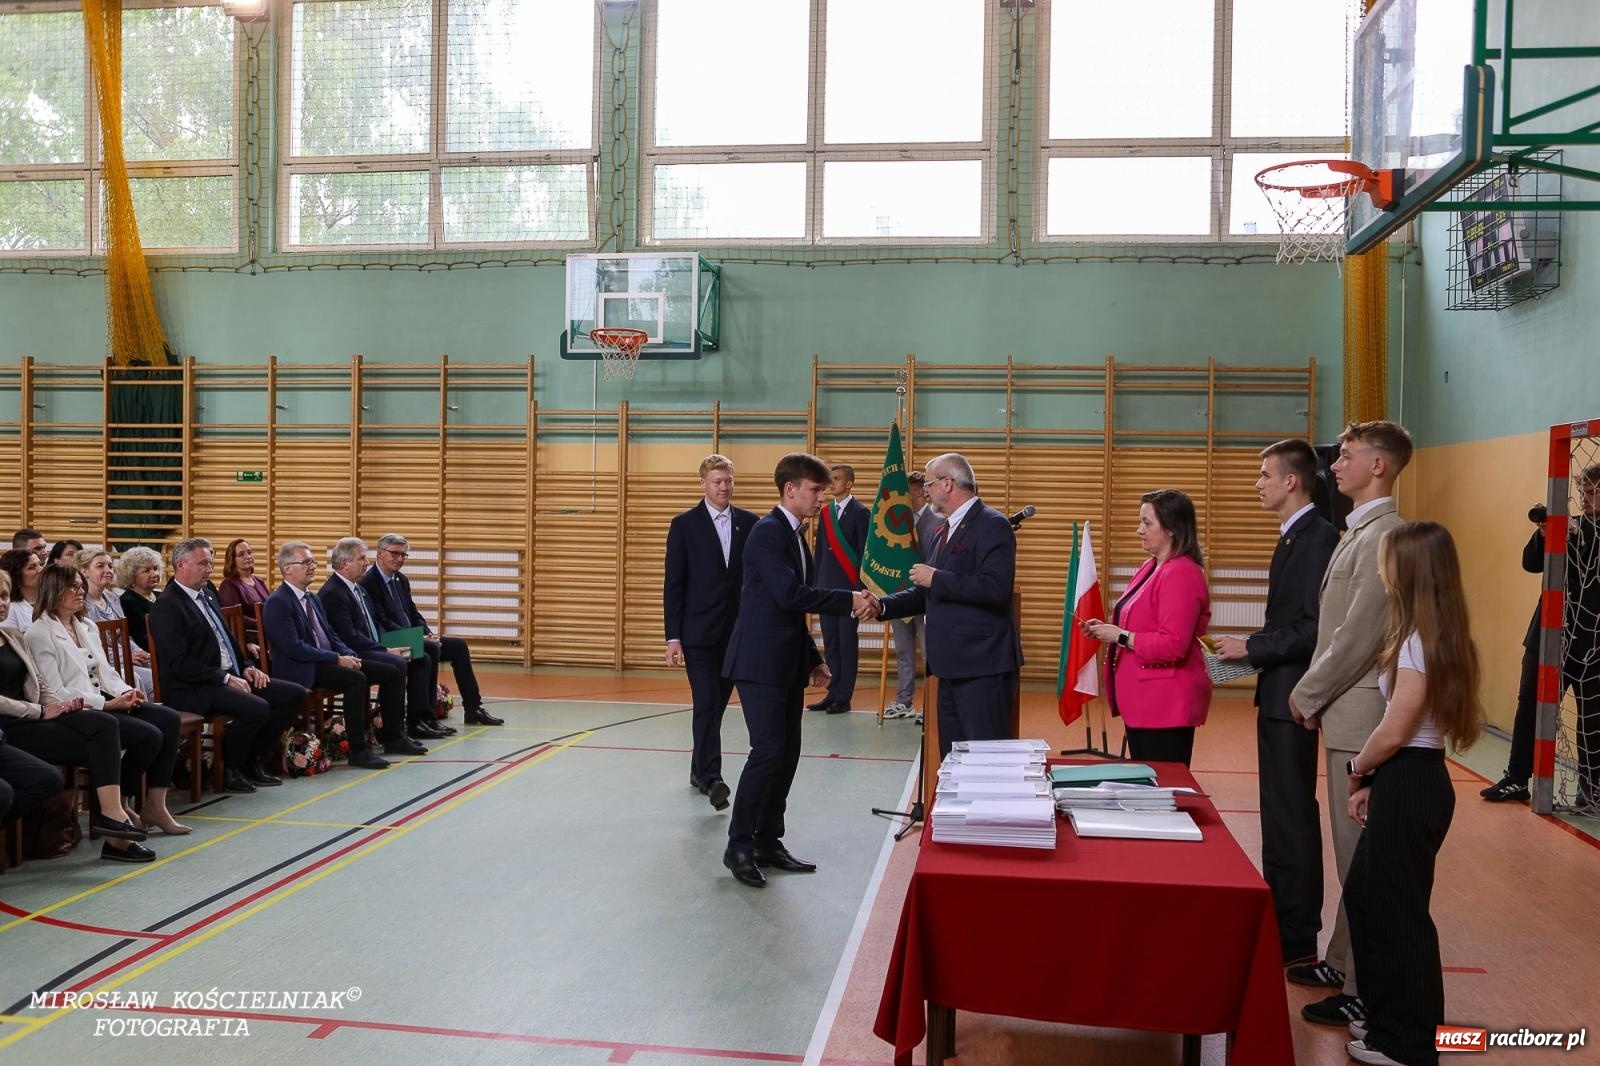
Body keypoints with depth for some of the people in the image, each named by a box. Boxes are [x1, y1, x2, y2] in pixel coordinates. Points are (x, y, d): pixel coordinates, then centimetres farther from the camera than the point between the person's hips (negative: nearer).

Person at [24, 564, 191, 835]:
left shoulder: (87, 627, 18)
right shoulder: (39, 634, -8)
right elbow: (55, 692, -14)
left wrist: (125, 691, -5)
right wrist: (108, 703, -18)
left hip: (105, 701, 8)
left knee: (170, 720, -14)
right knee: (150, 736, -24)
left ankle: (155, 806, -12)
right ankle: (120, 806, -3)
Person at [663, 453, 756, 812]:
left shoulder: (749, 523, 5)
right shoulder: (684, 525, -2)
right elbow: (674, 584, -3)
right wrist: (673, 637, -9)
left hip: (737, 631, 3)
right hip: (699, 631, -3)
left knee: (718, 703, 12)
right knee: (707, 705, -10)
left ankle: (699, 769, 26)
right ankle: (711, 778, -12)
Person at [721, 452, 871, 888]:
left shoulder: (795, 534, 16)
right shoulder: (768, 531, -13)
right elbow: (790, 594, -23)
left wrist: (813, 658, 20)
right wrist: (848, 599, -18)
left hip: (787, 663, 9)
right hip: (760, 661, -9)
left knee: (787, 754, 9)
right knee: (768, 751, -10)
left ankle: (768, 842, 18)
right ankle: (739, 845, 0)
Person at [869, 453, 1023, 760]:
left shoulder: (992, 525, -10)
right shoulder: (943, 530, 18)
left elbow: (995, 587, -24)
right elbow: (927, 593, 21)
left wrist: (936, 578, -16)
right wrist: (882, 606, 5)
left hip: (982, 666, -9)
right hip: (952, 666, 9)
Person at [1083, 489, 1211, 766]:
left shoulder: (1182, 574, -17)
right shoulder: (1151, 568, 14)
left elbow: (1173, 645, -23)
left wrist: (1120, 636, -17)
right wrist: (1107, 629, 8)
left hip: (1166, 705, -10)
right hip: (1142, 701, 10)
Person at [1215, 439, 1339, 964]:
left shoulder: (1318, 537, -17)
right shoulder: (1293, 536, 14)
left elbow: (1314, 628, -24)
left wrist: (1251, 648, -16)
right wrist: (1249, 647, 5)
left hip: (1292, 696, -10)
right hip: (1276, 693, 10)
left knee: (1293, 817, -2)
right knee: (1279, 813, 17)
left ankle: (1299, 941, 9)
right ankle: (1281, 920, 28)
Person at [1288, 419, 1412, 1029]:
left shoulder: (1384, 537, -17)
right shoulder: (1359, 533, 14)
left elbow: (1358, 637, -20)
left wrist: (1307, 695, -9)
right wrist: (1313, 692, 10)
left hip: (1362, 720, -10)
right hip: (1345, 714, 10)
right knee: (1354, 855, 18)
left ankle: (1366, 992, 8)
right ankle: (1343, 962, 30)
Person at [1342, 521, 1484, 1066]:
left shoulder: (1421, 640, -20)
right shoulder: (1432, 635, 10)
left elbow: (1394, 732, -19)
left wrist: (1356, 769, -2)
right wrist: (1372, 781, 11)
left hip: (1411, 785, -10)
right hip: (1404, 782, 10)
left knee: (1396, 909, 3)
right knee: (1366, 896, 18)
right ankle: (1389, 1017, 30)